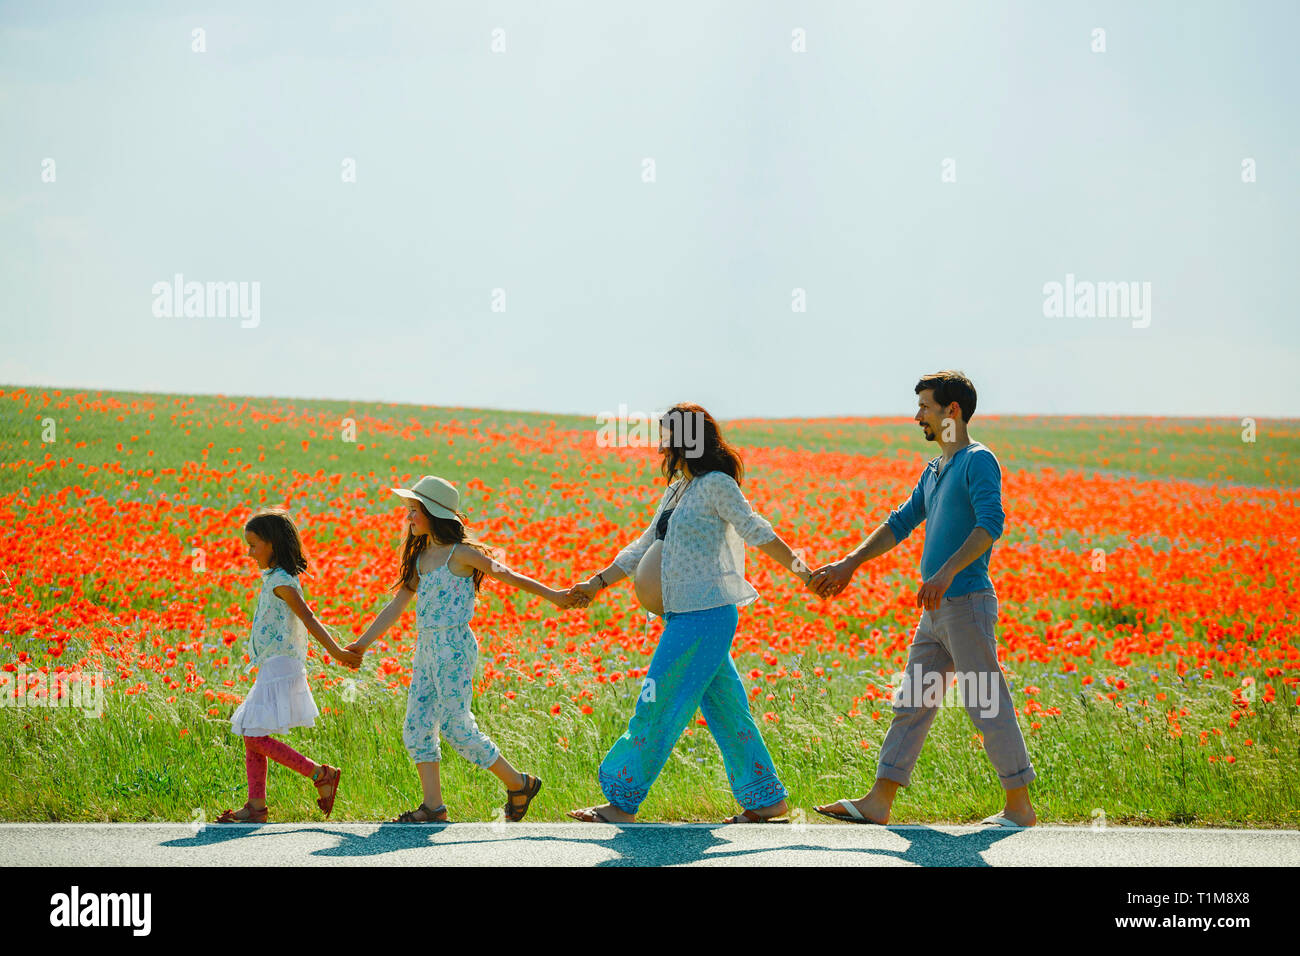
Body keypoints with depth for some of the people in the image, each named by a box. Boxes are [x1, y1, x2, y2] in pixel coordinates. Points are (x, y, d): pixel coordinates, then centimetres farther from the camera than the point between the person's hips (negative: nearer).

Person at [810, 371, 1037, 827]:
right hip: (937, 608, 9)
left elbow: (990, 524, -23)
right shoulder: (934, 471, 19)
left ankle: (1019, 807, 3)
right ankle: (878, 802, 9)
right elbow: (900, 523, 27)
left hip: (967, 601, -9)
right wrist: (848, 565, 24)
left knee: (986, 705, -5)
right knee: (910, 703, 8)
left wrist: (947, 572, -34)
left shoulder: (978, 461, -10)